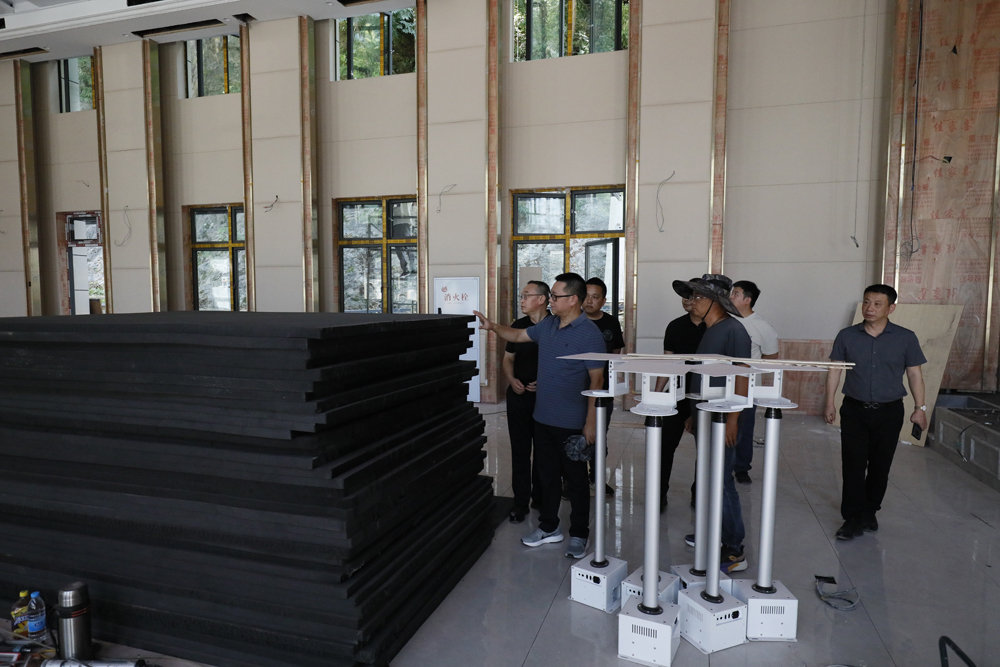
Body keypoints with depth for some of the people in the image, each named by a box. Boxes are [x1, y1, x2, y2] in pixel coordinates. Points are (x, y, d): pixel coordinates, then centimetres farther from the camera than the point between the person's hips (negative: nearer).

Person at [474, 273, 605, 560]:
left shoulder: (589, 334, -15)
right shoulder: (547, 325, 6)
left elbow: (596, 381, -16)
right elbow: (518, 335, 22)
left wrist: (591, 422, -18)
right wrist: (493, 326, 7)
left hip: (572, 423, -7)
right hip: (543, 417, 7)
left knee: (576, 479, 8)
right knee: (547, 474, 18)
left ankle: (579, 535, 24)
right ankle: (548, 527, 34)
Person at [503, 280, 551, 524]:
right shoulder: (518, 325, 7)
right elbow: (508, 358, 14)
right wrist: (512, 380, -4)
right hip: (519, 395, 3)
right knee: (519, 450, 4)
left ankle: (540, 497, 27)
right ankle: (520, 502, 12)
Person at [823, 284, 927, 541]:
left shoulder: (906, 338, -1)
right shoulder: (847, 336, -1)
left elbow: (915, 374, 4)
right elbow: (835, 369, 3)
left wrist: (920, 408, 0)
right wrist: (830, 403, 1)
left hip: (889, 412, 1)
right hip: (854, 410, 0)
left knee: (880, 466, 10)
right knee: (853, 465, -4)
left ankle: (869, 512, 27)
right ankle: (854, 519, 2)